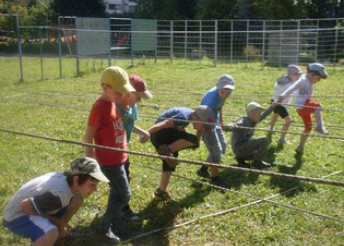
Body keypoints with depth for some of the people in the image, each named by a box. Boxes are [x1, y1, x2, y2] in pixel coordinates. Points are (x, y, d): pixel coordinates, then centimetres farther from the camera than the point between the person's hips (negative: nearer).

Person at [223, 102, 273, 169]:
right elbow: (235, 125, -39)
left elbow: (263, 115, 23)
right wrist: (228, 127, -62)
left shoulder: (252, 121, 8)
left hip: (244, 148, 10)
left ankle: (240, 158, 18)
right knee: (264, 140, -18)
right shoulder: (244, 120, -19)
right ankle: (257, 163, -6)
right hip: (239, 147, -10)